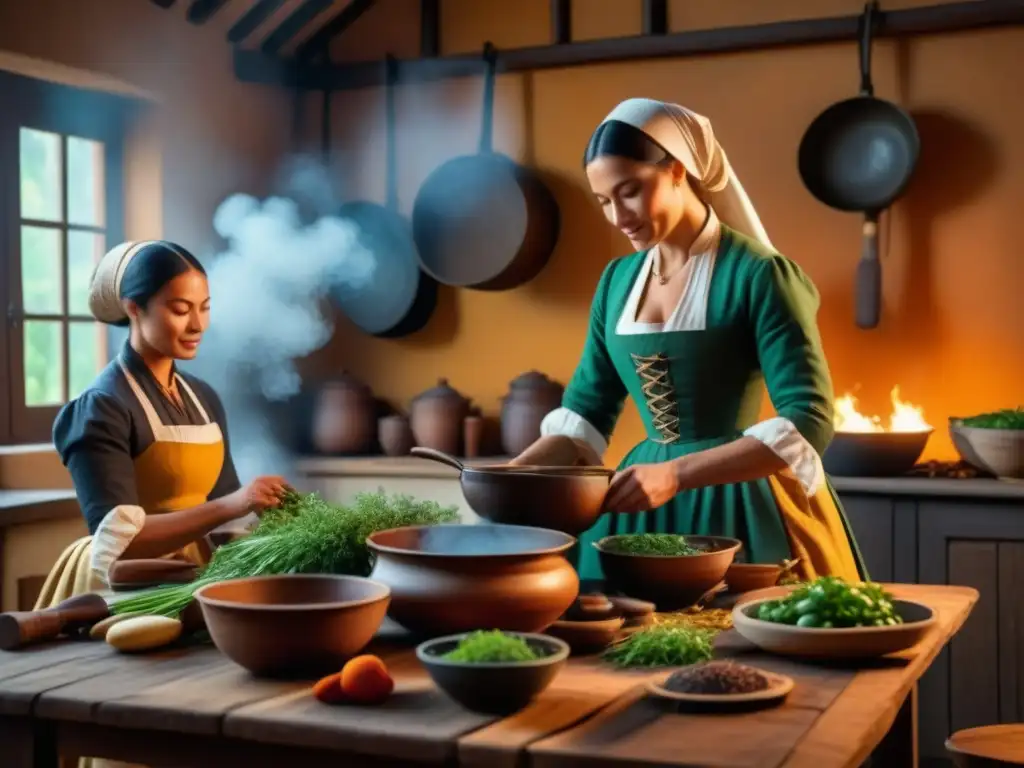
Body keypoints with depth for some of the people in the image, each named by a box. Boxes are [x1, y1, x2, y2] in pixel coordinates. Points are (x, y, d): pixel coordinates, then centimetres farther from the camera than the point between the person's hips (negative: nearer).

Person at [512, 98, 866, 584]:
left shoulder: (757, 275, -13)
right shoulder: (617, 281, 7)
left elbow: (807, 424, -20)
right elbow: (585, 414, 12)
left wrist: (675, 474, -29)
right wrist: (511, 475, -5)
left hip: (740, 508, -5)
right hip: (643, 505, 6)